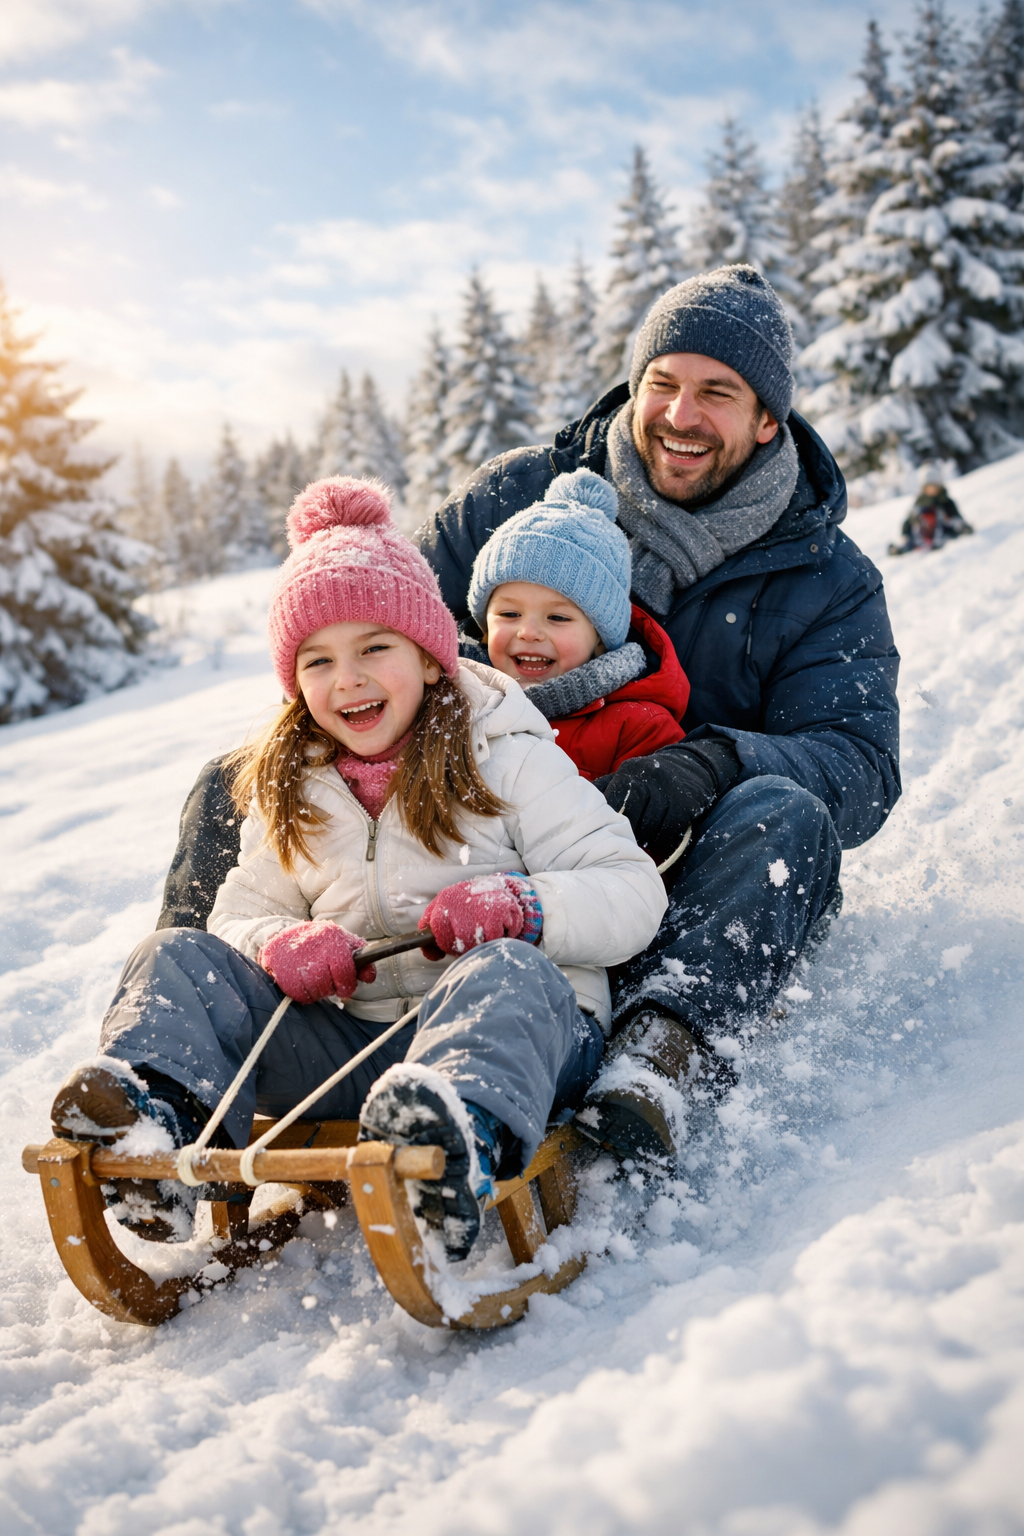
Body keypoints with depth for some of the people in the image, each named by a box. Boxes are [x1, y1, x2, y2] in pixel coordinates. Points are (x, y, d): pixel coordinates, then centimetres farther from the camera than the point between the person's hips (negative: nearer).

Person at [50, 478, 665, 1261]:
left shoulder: (509, 759, 0)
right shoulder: (289, 792, 14)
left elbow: (635, 892, -5)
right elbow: (242, 912, 14)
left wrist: (520, 905, -25)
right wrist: (281, 943, -11)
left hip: (525, 1027, -4)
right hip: (349, 1042, 4)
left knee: (509, 972, -37)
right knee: (177, 956, -8)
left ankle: (462, 1136, -65)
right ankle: (156, 1116, -35)